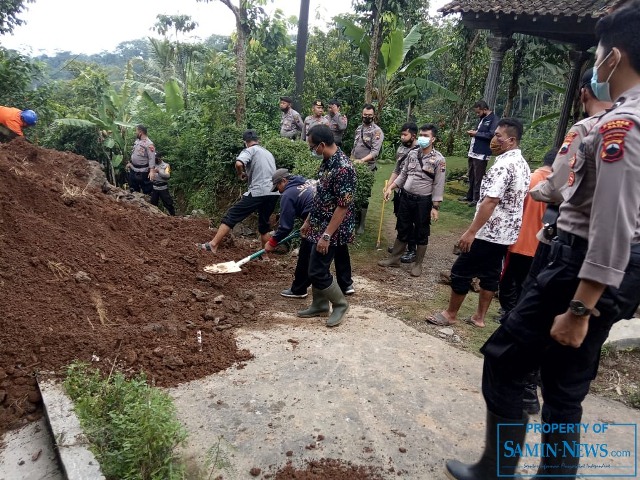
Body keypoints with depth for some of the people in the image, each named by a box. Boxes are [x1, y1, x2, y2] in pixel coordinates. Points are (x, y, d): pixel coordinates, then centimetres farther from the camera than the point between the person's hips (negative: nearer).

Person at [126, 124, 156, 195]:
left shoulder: (149, 144, -18)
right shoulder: (137, 141, 9)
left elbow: (152, 158, -25)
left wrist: (152, 171, -35)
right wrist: (130, 163, 26)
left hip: (143, 172, -9)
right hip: (133, 170, 9)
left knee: (147, 191, -2)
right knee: (133, 190, 20)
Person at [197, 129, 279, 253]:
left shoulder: (250, 150, 4)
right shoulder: (268, 153, 27)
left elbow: (239, 163, -17)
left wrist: (240, 175, 3)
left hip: (258, 192, -7)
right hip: (274, 193, 7)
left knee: (231, 216, -1)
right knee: (264, 223, 22)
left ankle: (213, 245, -5)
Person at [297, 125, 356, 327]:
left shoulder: (343, 167, -25)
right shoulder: (327, 162, 6)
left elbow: (343, 206, -25)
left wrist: (327, 235, -24)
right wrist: (308, 221, 20)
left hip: (331, 230, -9)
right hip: (320, 226, 9)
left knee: (318, 271, -2)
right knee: (316, 268, 16)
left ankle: (340, 304, 17)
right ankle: (319, 305, 31)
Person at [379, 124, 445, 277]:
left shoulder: (438, 159, -10)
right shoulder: (412, 153, 4)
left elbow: (439, 185, -10)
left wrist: (435, 207, -14)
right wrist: (390, 188, 3)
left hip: (423, 201, -4)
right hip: (405, 197, 4)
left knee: (421, 233, 8)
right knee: (402, 230, 15)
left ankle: (418, 264, 22)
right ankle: (394, 258, 28)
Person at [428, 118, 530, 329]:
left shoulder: (503, 165, -21)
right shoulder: (523, 165, 10)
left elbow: (490, 202, -28)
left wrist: (470, 232, -27)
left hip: (489, 233, -9)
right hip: (507, 233, 9)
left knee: (461, 272, 2)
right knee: (490, 274, 15)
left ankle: (450, 314, 15)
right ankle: (479, 317, 25)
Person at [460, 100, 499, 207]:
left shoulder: (494, 120, -10)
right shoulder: (482, 119, 17)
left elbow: (491, 135, -20)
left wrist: (476, 133, -15)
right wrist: (473, 133, 5)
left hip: (481, 154, -9)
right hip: (473, 152, 9)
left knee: (478, 178, -3)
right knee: (471, 176, 15)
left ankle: (477, 199, 5)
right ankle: (470, 196, 25)